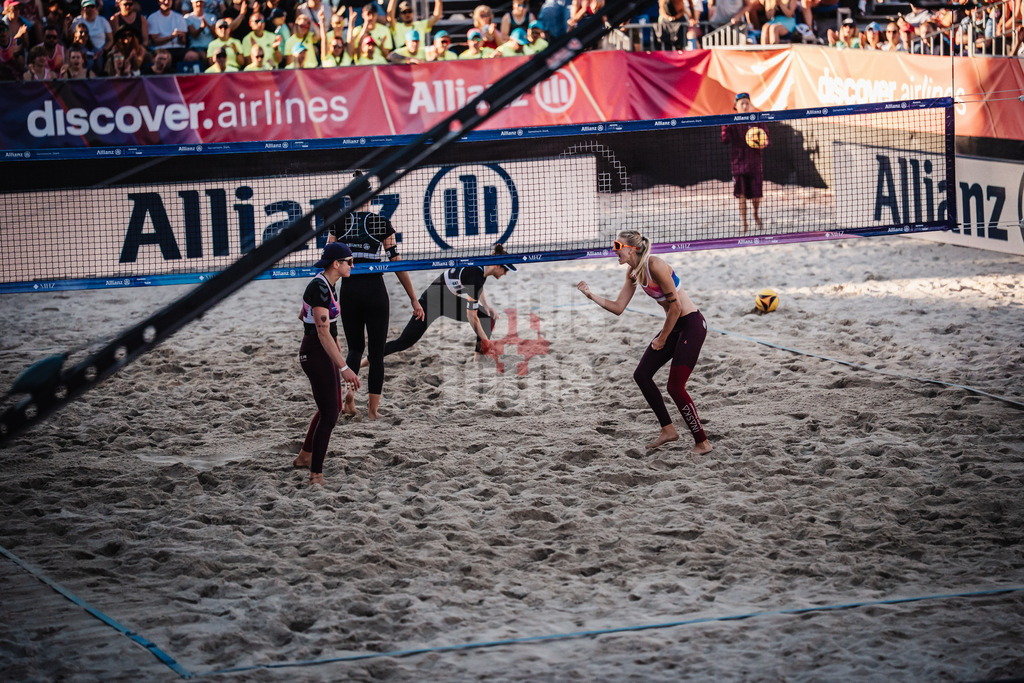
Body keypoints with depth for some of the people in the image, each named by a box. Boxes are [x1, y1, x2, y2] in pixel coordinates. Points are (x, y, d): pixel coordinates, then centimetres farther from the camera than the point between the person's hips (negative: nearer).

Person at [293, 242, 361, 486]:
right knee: (328, 415, -9)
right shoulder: (319, 287, -22)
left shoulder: (326, 284, 8)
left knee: (333, 407, 22)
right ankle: (316, 475, -5)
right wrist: (344, 368, -32)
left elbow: (303, 315, 24)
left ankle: (305, 456, 37)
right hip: (316, 354, -10)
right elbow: (323, 332, -28)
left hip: (325, 353, 10)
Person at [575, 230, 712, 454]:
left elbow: (675, 306, -20)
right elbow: (618, 307, 9)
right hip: (674, 326, 9)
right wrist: (591, 295, -4)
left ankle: (702, 442, 3)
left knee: (675, 387, -10)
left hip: (691, 325, -9)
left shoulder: (655, 266, -22)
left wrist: (662, 339, -11)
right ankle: (668, 429, 19)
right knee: (642, 374, 8)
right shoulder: (633, 273, 5)